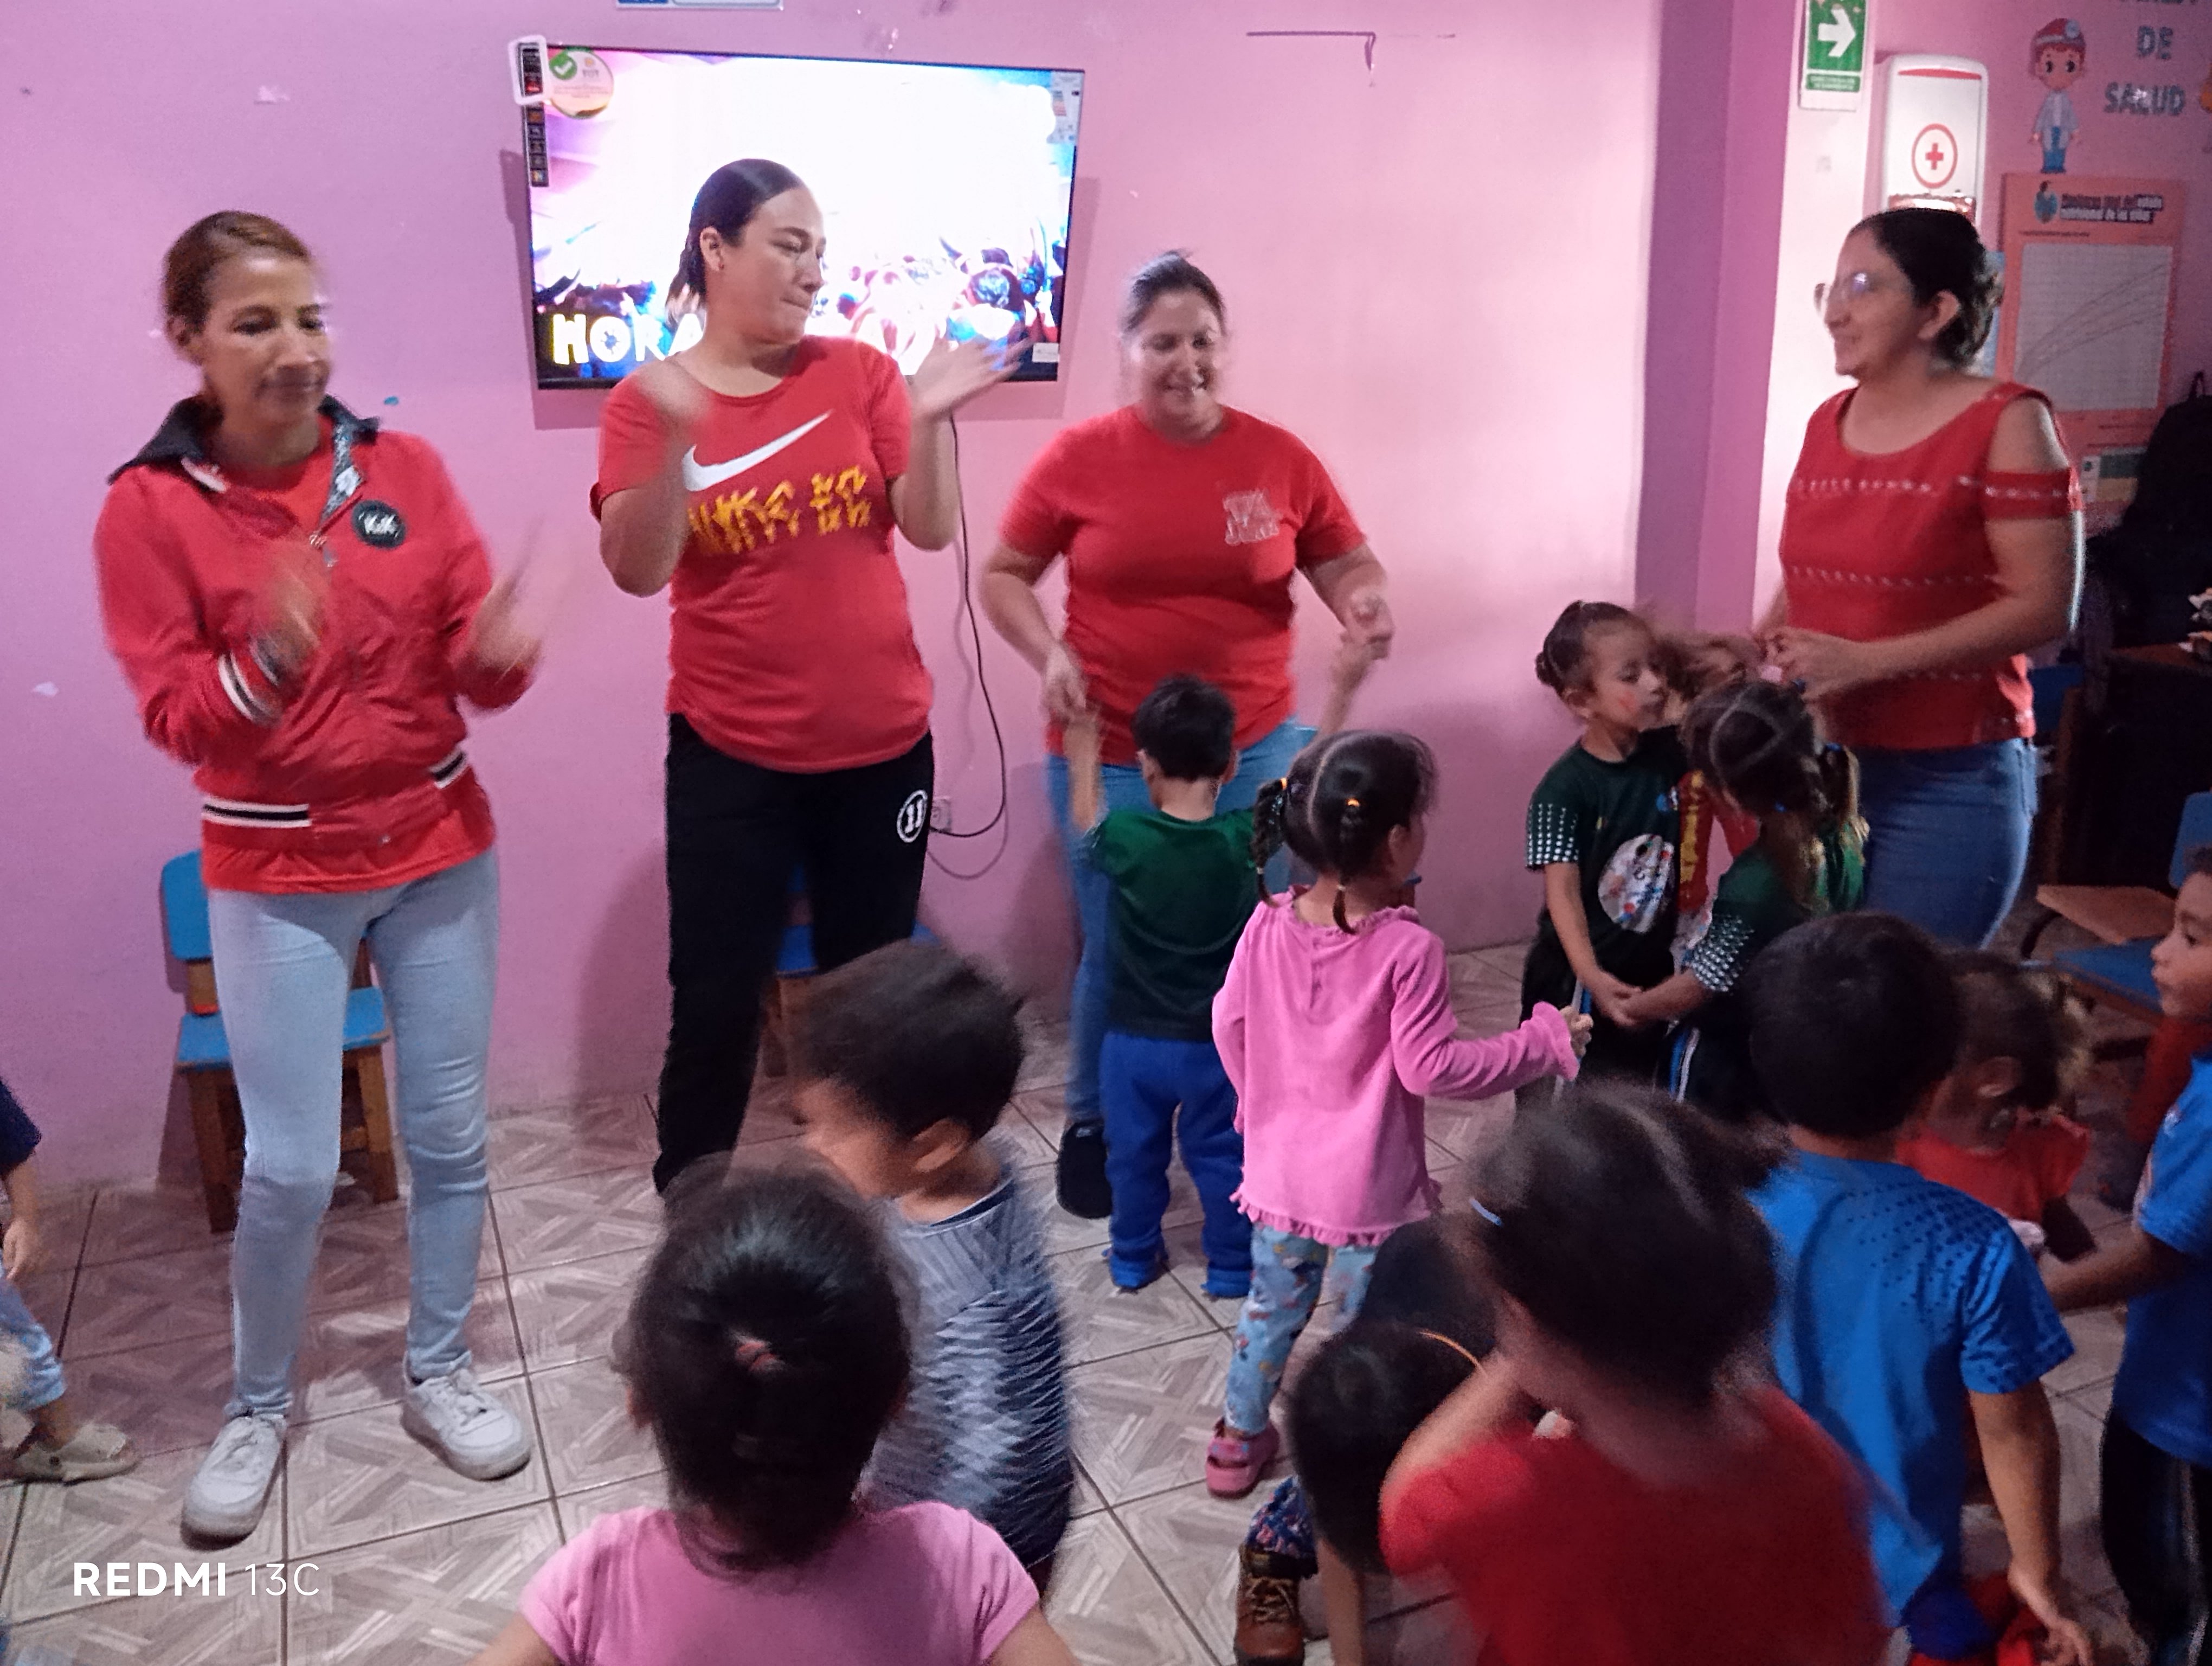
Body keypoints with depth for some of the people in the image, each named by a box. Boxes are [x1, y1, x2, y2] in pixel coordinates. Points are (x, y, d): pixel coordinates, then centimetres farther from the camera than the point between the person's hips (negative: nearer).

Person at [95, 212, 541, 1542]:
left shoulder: (404, 468, -2)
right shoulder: (149, 506, -8)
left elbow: (475, 668, -2)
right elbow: (175, 719, -10)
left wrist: (501, 650, -25)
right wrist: (268, 662, -30)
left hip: (441, 855, 2)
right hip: (278, 881, -2)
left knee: (451, 1134, 9)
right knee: (291, 1167, 1)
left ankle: (439, 1373, 30)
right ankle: (259, 1408, 27)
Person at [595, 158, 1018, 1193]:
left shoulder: (860, 373, 0)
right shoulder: (649, 399, -3)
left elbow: (932, 530, -5)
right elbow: (637, 571, -15)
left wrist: (927, 421, -20)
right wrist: (675, 437, -29)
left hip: (882, 744, 2)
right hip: (730, 755, -2)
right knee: (716, 1003, 3)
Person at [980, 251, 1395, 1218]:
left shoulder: (1279, 458, 0)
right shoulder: (1078, 458, -4)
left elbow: (1348, 563, 8)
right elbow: (1003, 575, 5)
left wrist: (1364, 602, -14)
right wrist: (1048, 652, -13)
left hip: (1252, 752, 2)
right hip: (1110, 757, -1)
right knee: (1117, 955, 7)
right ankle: (1094, 1127, 29)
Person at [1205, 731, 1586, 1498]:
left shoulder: (1268, 927, -10)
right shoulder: (1408, 949, -25)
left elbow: (1230, 1022, 1)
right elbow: (1430, 1066, -22)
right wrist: (1540, 1045, -11)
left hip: (1279, 1168, 5)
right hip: (1369, 1185, -5)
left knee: (1271, 1306, 24)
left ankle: (1240, 1441, 41)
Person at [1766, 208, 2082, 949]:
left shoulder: (2004, 423, -10)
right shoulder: (1828, 422, 8)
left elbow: (2044, 608, -16)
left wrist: (1866, 661, -21)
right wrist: (1752, 654, 0)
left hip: (1947, 781, -6)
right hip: (1819, 766, 6)